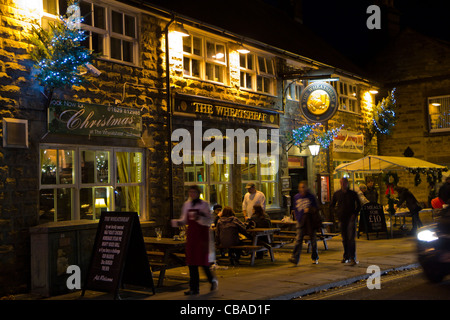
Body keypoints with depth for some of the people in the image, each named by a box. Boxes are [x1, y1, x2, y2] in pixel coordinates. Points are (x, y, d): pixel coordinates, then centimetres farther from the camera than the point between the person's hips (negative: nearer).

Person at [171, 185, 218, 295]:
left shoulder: (204, 205, -4)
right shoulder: (187, 205, 10)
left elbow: (209, 221, -8)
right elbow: (184, 220, 17)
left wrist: (198, 218, -23)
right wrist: (177, 222, -3)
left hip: (202, 234, -4)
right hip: (191, 234, 4)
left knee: (202, 259, -4)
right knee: (191, 261, 1)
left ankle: (212, 279, 24)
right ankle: (194, 288, 7)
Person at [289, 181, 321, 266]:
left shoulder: (311, 197, -2)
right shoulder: (296, 197, 6)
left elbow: (316, 209, 1)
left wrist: (310, 209, -18)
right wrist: (297, 218, 12)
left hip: (310, 221, -1)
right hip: (300, 221, 1)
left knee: (313, 240, 8)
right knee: (298, 240, -11)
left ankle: (315, 258, 24)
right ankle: (295, 258, -18)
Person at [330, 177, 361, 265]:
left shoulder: (353, 194, 3)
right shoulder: (336, 194, 7)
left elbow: (359, 205, 9)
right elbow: (331, 206, 15)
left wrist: (355, 214, -4)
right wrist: (337, 211, -2)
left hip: (351, 218, -3)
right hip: (342, 218, 3)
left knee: (351, 238, -11)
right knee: (344, 239, 8)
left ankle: (353, 258, -12)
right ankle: (346, 257, 19)